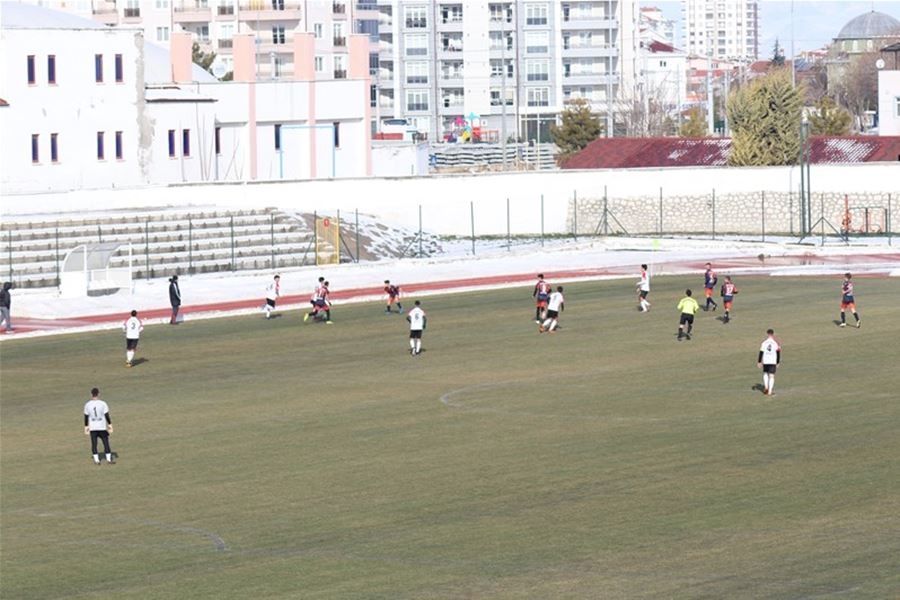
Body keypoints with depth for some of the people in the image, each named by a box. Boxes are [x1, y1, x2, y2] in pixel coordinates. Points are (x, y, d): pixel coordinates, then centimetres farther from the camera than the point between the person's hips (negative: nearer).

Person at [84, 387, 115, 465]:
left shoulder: (87, 405, -1)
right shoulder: (102, 404, -7)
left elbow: (86, 417, 4)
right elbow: (107, 415, -5)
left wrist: (86, 426, 12)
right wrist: (110, 424, 3)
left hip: (92, 428, 1)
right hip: (102, 427, -1)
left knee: (94, 444, 6)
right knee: (106, 443, 7)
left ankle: (96, 460, 3)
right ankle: (109, 458, 7)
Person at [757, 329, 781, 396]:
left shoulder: (764, 342, -1)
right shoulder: (776, 343, -2)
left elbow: (761, 353, 0)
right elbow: (778, 353, 1)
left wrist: (759, 362, 5)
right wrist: (778, 362, 10)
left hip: (765, 361, 1)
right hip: (773, 362, -1)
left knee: (765, 373, 23)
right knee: (771, 376, 2)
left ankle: (766, 387, 7)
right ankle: (770, 391, -2)